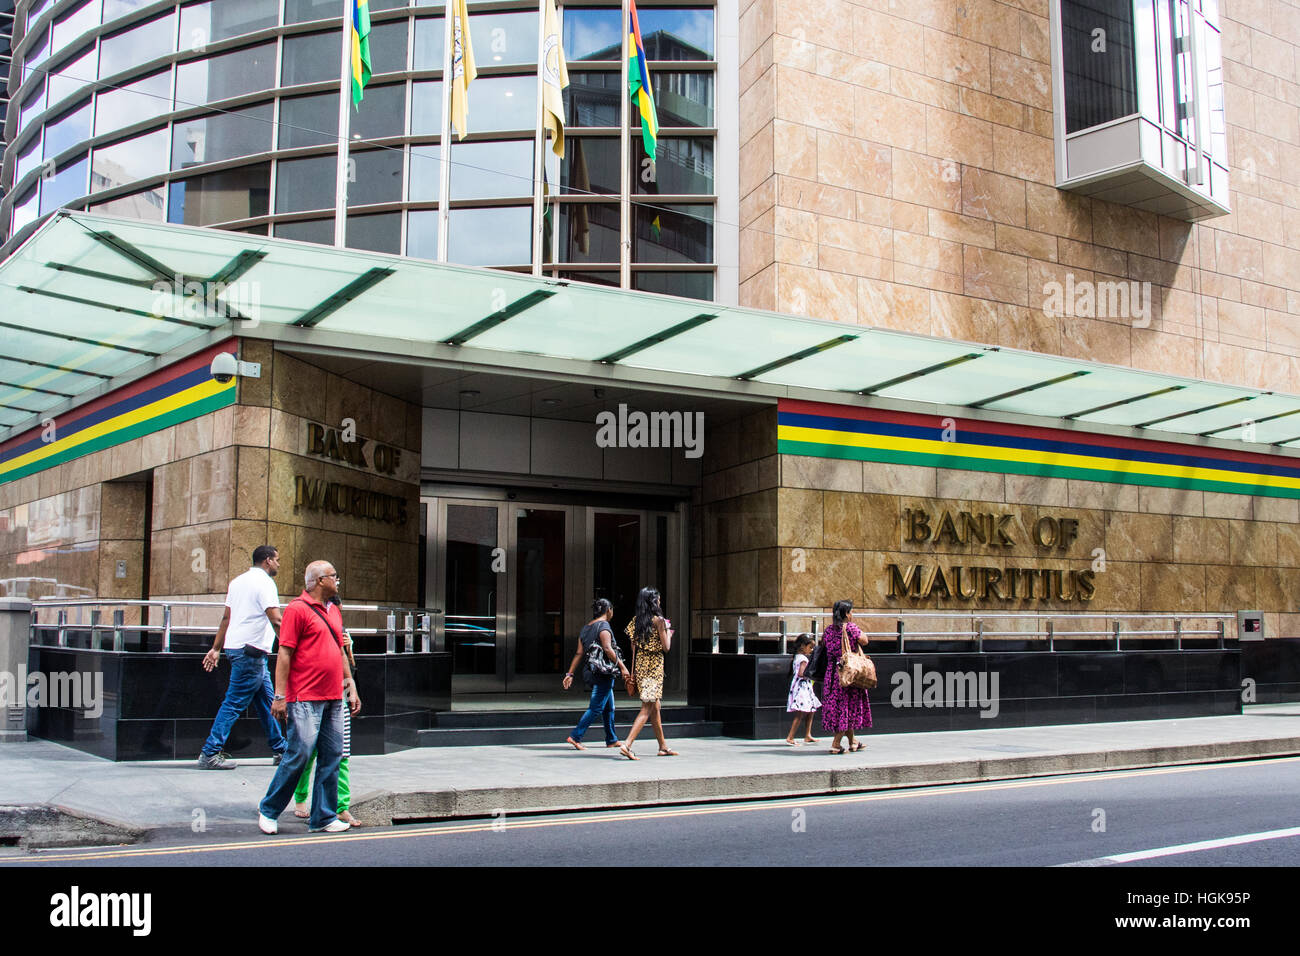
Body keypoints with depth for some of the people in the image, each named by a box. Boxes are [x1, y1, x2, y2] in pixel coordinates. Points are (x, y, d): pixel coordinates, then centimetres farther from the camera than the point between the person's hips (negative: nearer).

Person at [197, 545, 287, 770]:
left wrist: (216, 648, 21)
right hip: (251, 650, -10)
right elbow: (275, 620, -18)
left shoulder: (238, 581, 17)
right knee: (234, 703, -6)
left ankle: (281, 750, 20)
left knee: (266, 701, 14)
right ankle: (209, 754, -4)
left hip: (235, 647, 10)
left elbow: (226, 618, 19)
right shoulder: (264, 582, -11)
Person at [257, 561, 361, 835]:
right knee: (299, 755, -7)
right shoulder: (298, 608, -6)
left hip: (333, 698, 8)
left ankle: (324, 817, 13)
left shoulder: (334, 611, 18)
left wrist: (351, 687, 19)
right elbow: (284, 654, -10)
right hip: (305, 699, -8)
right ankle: (268, 810, 10)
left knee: (331, 758, 6)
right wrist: (280, 696, -13)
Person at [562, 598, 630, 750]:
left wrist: (570, 674, 10)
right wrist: (622, 666, -20)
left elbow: (579, 653, 11)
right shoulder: (603, 625, -10)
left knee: (609, 707, 17)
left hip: (590, 672, 9)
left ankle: (612, 740, 23)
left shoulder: (586, 627, 14)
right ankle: (575, 737, -10)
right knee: (596, 708, -6)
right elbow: (607, 649, -22)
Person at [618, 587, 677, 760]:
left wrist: (633, 671, 16)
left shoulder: (636, 621, 6)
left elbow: (634, 646, 10)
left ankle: (663, 746, 25)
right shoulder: (658, 620, -12)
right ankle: (627, 744, -18)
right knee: (647, 709, -7)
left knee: (655, 707, 16)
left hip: (640, 663, 7)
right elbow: (666, 647, -11)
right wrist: (668, 632, 8)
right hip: (654, 665, -7)